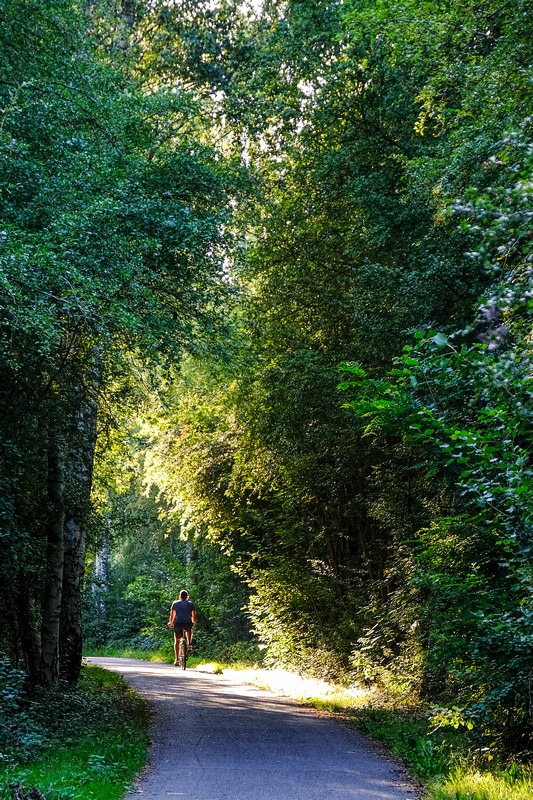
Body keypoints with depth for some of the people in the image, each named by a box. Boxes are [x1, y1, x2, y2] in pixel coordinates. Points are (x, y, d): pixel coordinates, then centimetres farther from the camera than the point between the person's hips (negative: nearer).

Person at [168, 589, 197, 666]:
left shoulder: (175, 603, 13)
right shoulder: (191, 604, 14)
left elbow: (172, 615, 8)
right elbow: (193, 615, 11)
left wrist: (171, 623, 24)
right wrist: (194, 622, 30)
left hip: (178, 623, 0)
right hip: (188, 623, 0)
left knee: (177, 641, 13)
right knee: (189, 630, 36)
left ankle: (177, 659, 4)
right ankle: (189, 645, 18)